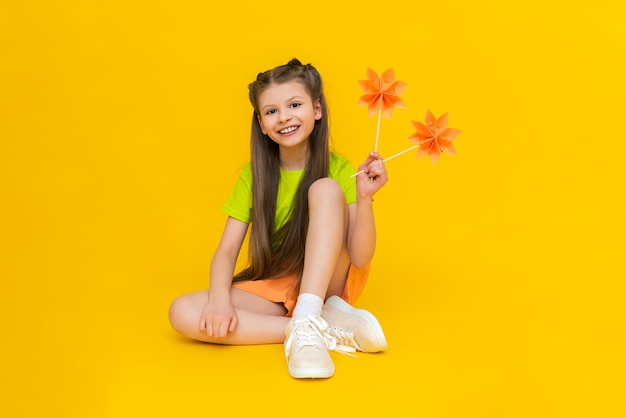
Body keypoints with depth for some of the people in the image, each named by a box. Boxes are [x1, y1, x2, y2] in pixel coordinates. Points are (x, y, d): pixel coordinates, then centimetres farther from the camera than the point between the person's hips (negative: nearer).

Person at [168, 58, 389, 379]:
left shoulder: (338, 170, -7)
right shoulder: (253, 174, 0)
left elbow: (360, 257, -15)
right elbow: (226, 251, -6)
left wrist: (364, 198, -30)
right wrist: (220, 297, -26)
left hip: (327, 283, -3)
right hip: (271, 289, 3)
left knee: (325, 188, -24)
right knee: (182, 313, -25)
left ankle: (307, 323, -34)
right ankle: (331, 328, -26)